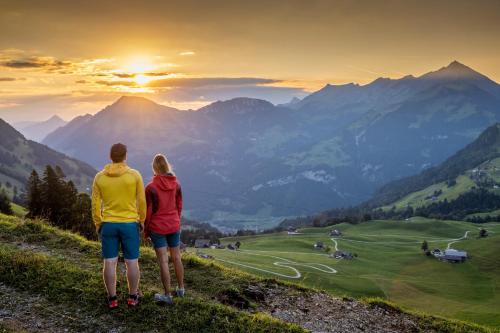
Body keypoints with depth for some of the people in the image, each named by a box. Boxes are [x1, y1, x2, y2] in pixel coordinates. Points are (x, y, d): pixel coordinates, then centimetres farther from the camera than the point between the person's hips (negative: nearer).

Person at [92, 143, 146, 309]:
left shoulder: (99, 177, -2)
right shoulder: (135, 175, -8)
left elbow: (95, 204, 1)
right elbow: (141, 201, -4)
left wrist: (98, 224, 13)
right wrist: (142, 220, 9)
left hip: (108, 225, 2)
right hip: (130, 224, -2)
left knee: (110, 262, 8)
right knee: (132, 262, 9)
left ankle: (112, 299, 13)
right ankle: (132, 296, 19)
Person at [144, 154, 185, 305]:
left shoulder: (151, 187, -17)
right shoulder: (176, 185, -4)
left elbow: (148, 211, -12)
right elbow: (179, 206, 4)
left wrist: (146, 230, 1)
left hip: (157, 227, -4)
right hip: (174, 226, 4)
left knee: (163, 261, 3)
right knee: (176, 257, 18)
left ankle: (167, 295, 11)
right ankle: (181, 288, 32)